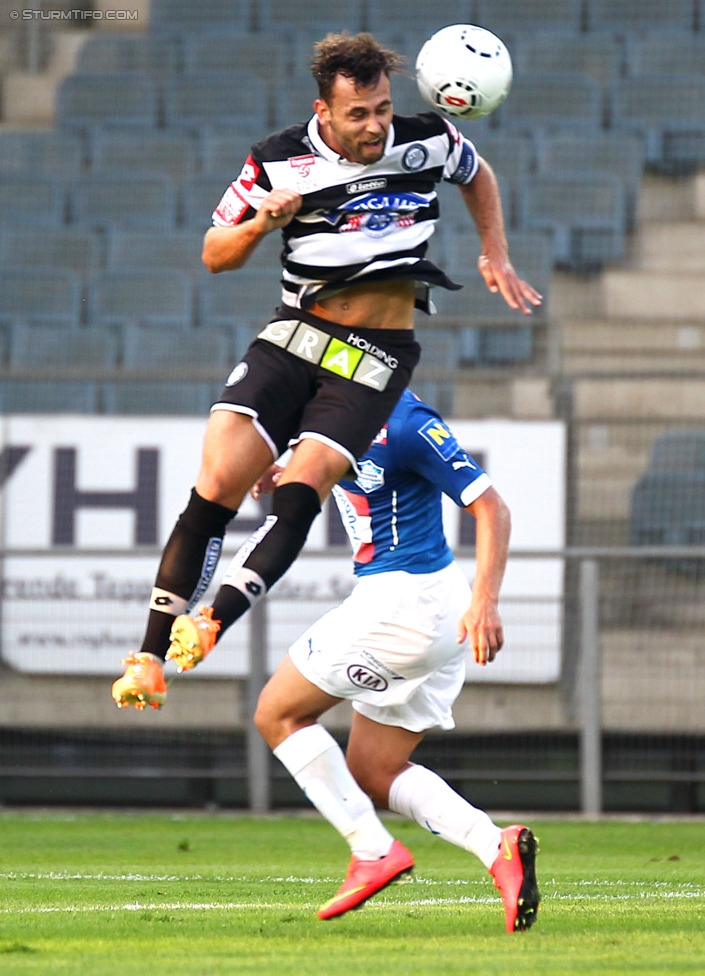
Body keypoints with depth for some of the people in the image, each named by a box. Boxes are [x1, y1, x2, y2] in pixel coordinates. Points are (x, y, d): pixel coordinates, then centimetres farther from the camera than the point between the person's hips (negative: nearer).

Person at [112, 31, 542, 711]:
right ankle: (150, 654, -10)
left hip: (376, 356, 0)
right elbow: (214, 255, 6)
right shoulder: (279, 161, -4)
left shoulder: (427, 142, -3)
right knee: (214, 487, -14)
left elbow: (476, 173, 22)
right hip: (294, 338, 1)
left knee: (298, 494, -22)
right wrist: (260, 224, -14)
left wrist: (495, 254, 14)